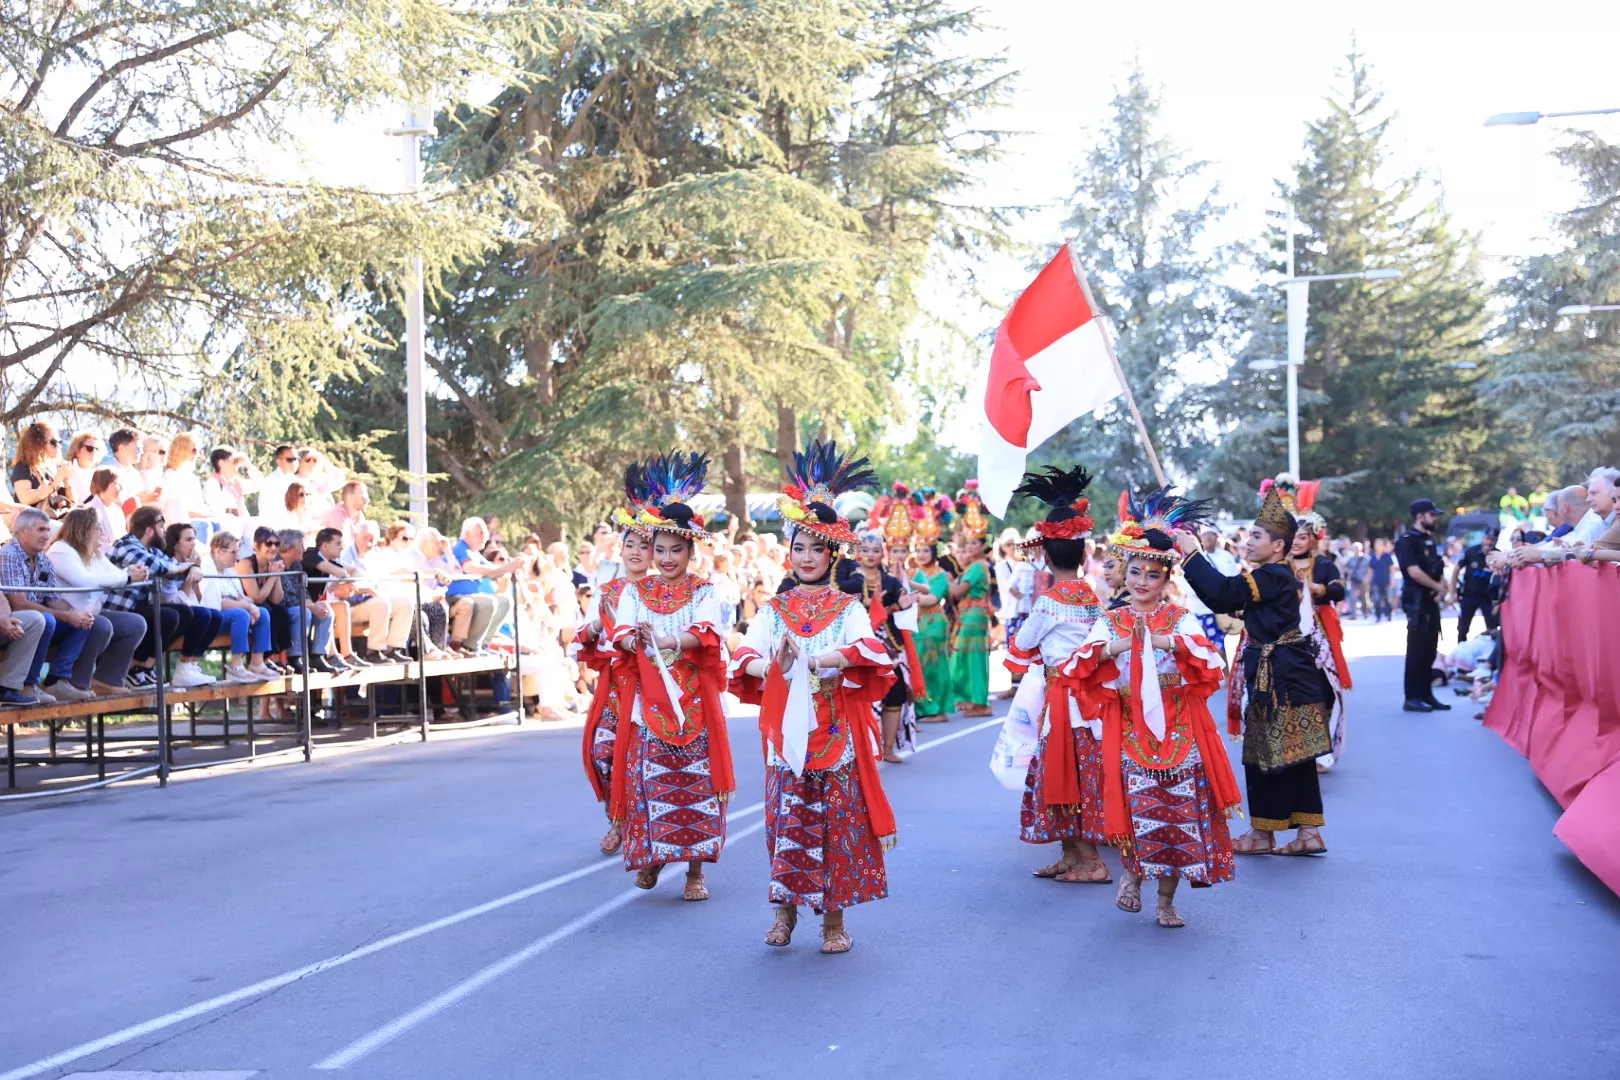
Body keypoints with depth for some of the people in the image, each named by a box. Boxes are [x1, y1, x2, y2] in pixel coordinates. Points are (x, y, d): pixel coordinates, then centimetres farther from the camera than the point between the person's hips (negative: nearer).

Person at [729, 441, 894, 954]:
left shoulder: (849, 608, 5)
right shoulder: (774, 609, 10)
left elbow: (867, 649, -15)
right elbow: (746, 657, -5)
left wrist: (813, 660, -29)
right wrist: (772, 666, -27)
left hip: (835, 733, -1)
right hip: (785, 731, 1)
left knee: (837, 819, 0)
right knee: (787, 818, 2)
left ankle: (834, 916, 10)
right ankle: (785, 907, 16)